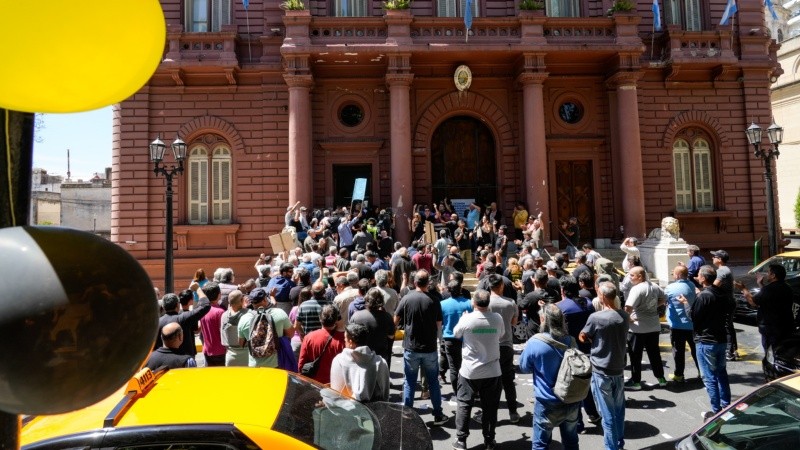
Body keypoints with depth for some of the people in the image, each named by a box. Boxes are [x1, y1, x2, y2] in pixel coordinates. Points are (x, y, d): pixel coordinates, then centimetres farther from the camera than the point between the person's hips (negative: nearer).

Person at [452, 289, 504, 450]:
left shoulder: (467, 318, -15)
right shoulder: (497, 318, -8)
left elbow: (456, 334, 4)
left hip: (470, 371, -2)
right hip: (492, 371, 2)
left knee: (464, 405, 9)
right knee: (490, 407, 14)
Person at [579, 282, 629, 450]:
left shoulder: (596, 318, -19)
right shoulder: (625, 316, -4)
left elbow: (582, 337, -5)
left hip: (601, 371, -5)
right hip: (619, 369, 5)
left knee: (607, 413, 5)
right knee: (619, 410, 19)